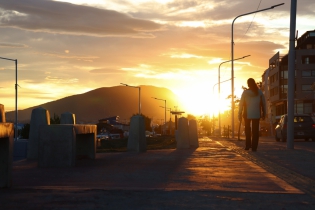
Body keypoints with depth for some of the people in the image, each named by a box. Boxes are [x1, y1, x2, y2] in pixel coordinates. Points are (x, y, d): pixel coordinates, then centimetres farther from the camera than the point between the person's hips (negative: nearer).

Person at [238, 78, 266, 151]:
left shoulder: (245, 92, -6)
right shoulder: (259, 92, 0)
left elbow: (241, 104, -6)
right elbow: (263, 103, 3)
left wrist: (240, 114, 0)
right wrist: (263, 113, 11)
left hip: (247, 114, -1)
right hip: (256, 114, 1)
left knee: (247, 129, 16)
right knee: (255, 130, 4)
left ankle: (248, 145, 12)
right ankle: (254, 147, -1)